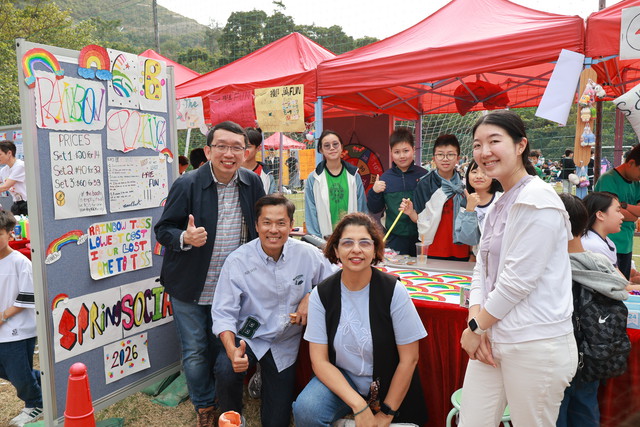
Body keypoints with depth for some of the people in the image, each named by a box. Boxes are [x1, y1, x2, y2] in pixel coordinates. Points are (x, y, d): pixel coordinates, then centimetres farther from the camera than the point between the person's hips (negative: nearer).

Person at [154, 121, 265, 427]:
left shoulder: (253, 183, -3)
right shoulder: (187, 185, -15)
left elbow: (259, 227, 11)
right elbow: (163, 230, -11)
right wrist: (184, 238, -30)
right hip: (190, 288, -3)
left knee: (222, 349, 18)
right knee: (195, 353, 9)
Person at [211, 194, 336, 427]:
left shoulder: (308, 254, -11)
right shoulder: (237, 261, -16)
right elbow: (223, 314, -16)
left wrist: (311, 298, -18)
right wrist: (232, 351, -33)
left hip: (285, 346, 2)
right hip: (248, 337, -2)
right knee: (225, 369, -34)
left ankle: (265, 384, 40)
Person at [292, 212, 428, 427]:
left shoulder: (394, 291, -15)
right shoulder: (321, 294, -10)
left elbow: (409, 359, -10)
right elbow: (319, 360, -10)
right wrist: (359, 406, -20)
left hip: (387, 386, 0)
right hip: (339, 379, 1)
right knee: (305, 410, -24)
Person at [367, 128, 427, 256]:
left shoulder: (424, 175, -2)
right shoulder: (385, 178, 2)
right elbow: (375, 209, 6)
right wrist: (374, 192, -10)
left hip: (421, 236, -1)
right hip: (394, 239, 1)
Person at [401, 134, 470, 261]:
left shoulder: (464, 185, 2)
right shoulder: (424, 184, -4)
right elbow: (420, 220, -2)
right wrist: (411, 213, -21)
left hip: (461, 251, 2)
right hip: (433, 251, -2)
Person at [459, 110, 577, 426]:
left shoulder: (537, 199, -14)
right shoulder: (500, 205, 13)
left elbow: (517, 280, -18)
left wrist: (475, 327, -8)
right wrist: (476, 321, -4)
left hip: (537, 346, -7)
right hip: (493, 340, 8)